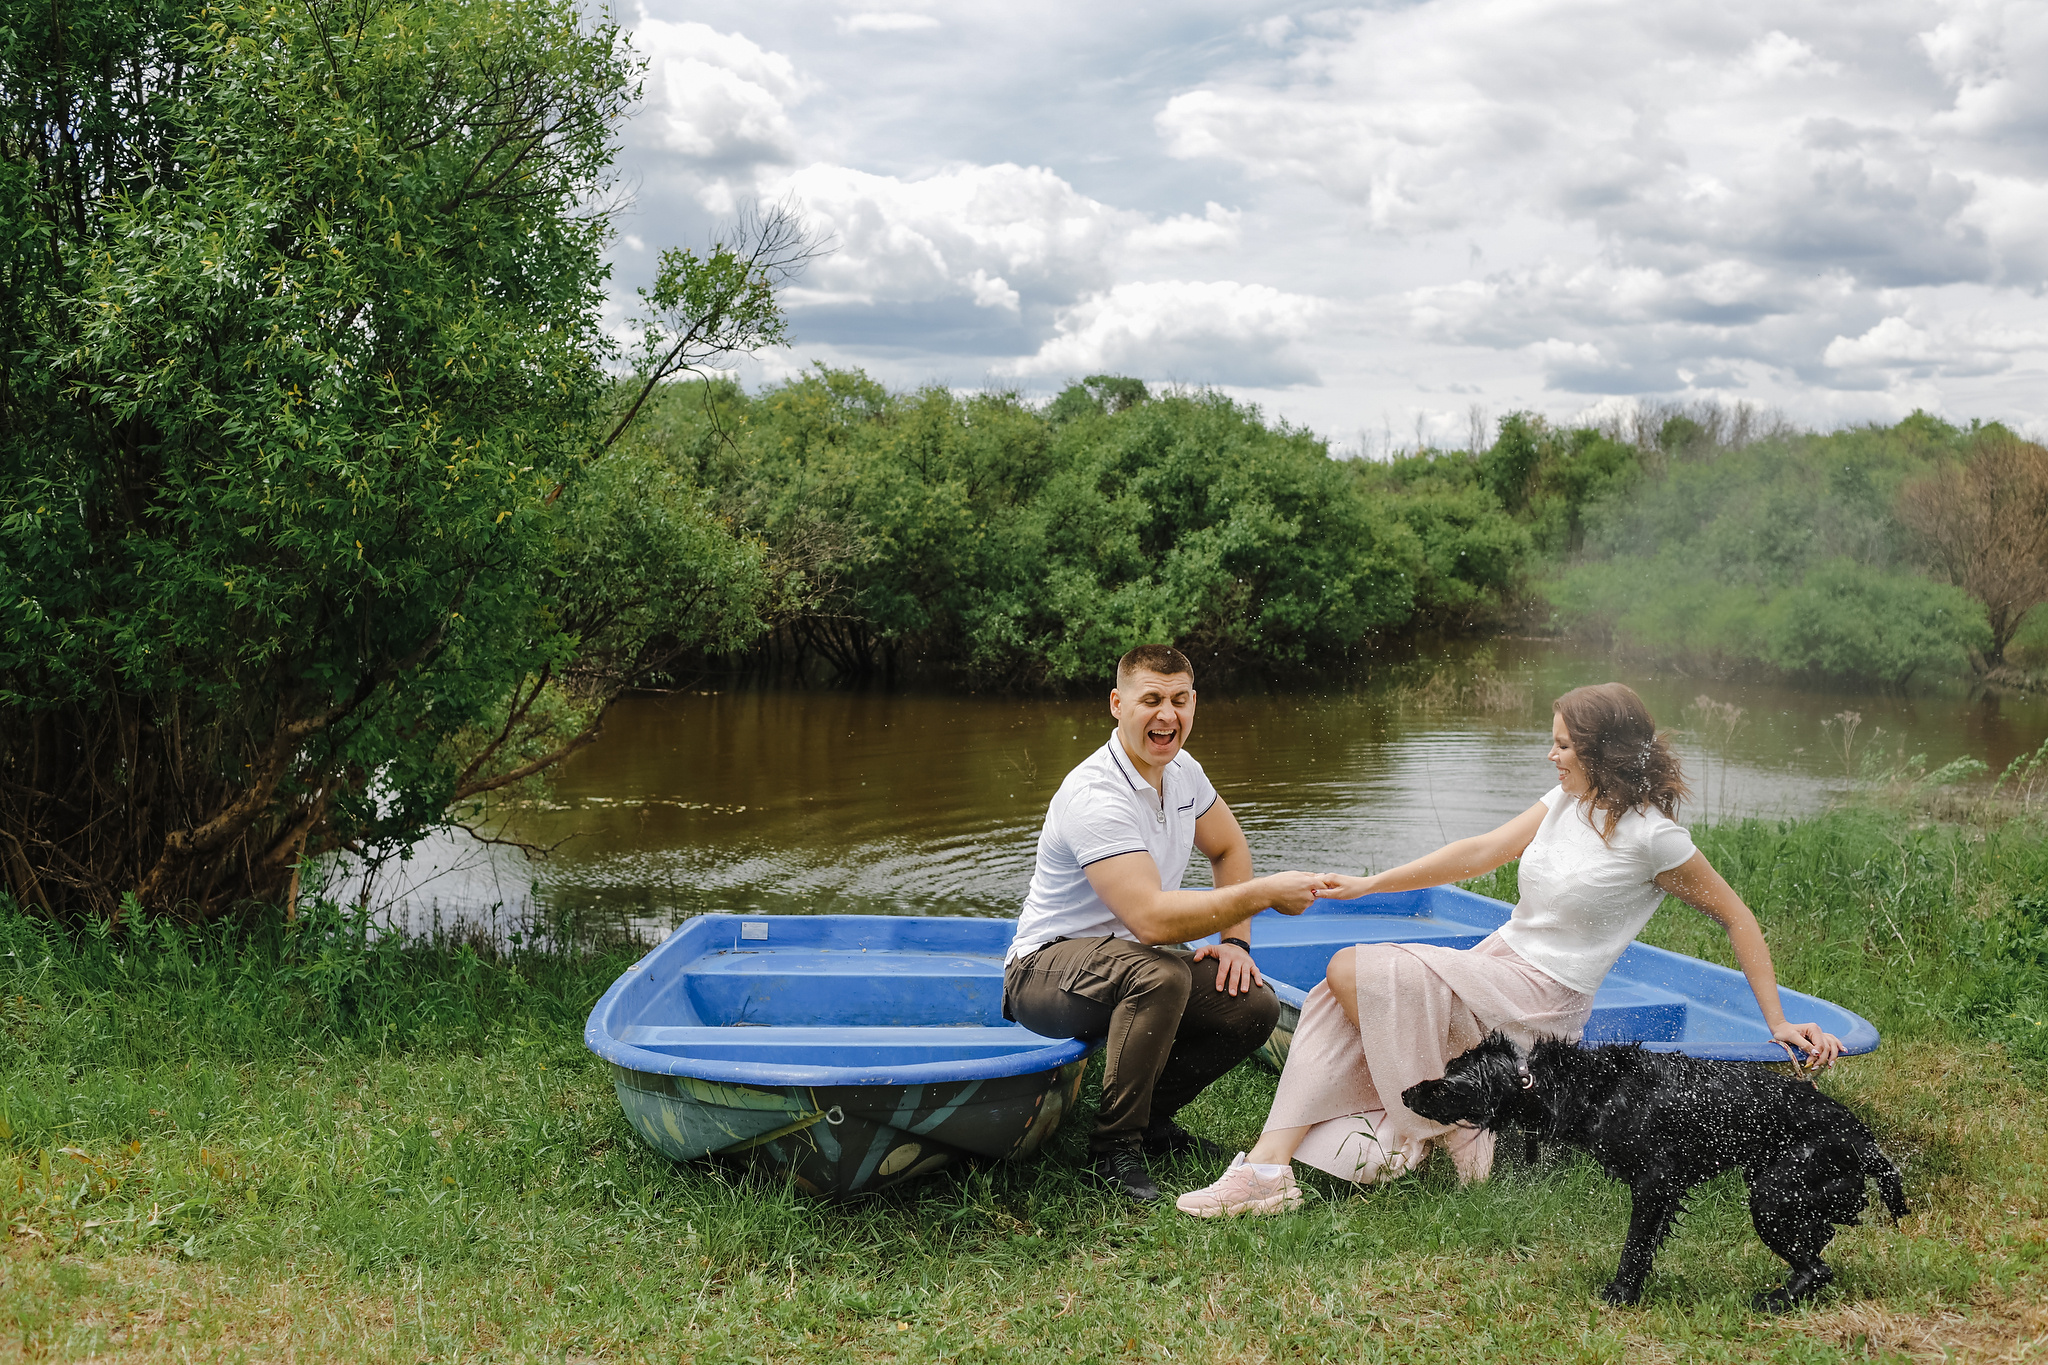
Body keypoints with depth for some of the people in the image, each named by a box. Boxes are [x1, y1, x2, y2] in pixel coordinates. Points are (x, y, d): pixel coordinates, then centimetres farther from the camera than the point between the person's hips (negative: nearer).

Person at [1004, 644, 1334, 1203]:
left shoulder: (1181, 770, 1)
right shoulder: (1095, 797, -27)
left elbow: (1229, 847, 19)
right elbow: (1151, 918, -37)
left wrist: (1234, 938, 4)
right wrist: (1264, 893, -32)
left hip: (1129, 959, 8)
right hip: (1046, 968, -8)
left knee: (1254, 1005, -12)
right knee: (1160, 974, -38)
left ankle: (1149, 1116, 9)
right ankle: (1114, 1144, -20)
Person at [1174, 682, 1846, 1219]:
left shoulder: (1650, 836, -13)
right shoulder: (1566, 800, 8)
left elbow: (1738, 918, -6)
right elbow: (1479, 854, 8)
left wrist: (1779, 1024, -5)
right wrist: (1369, 884, 4)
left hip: (1540, 999, -8)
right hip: (1494, 964, 8)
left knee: (1352, 971, -21)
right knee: (1338, 994, -12)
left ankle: (1440, 1125, -4)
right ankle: (1271, 1161, -19)